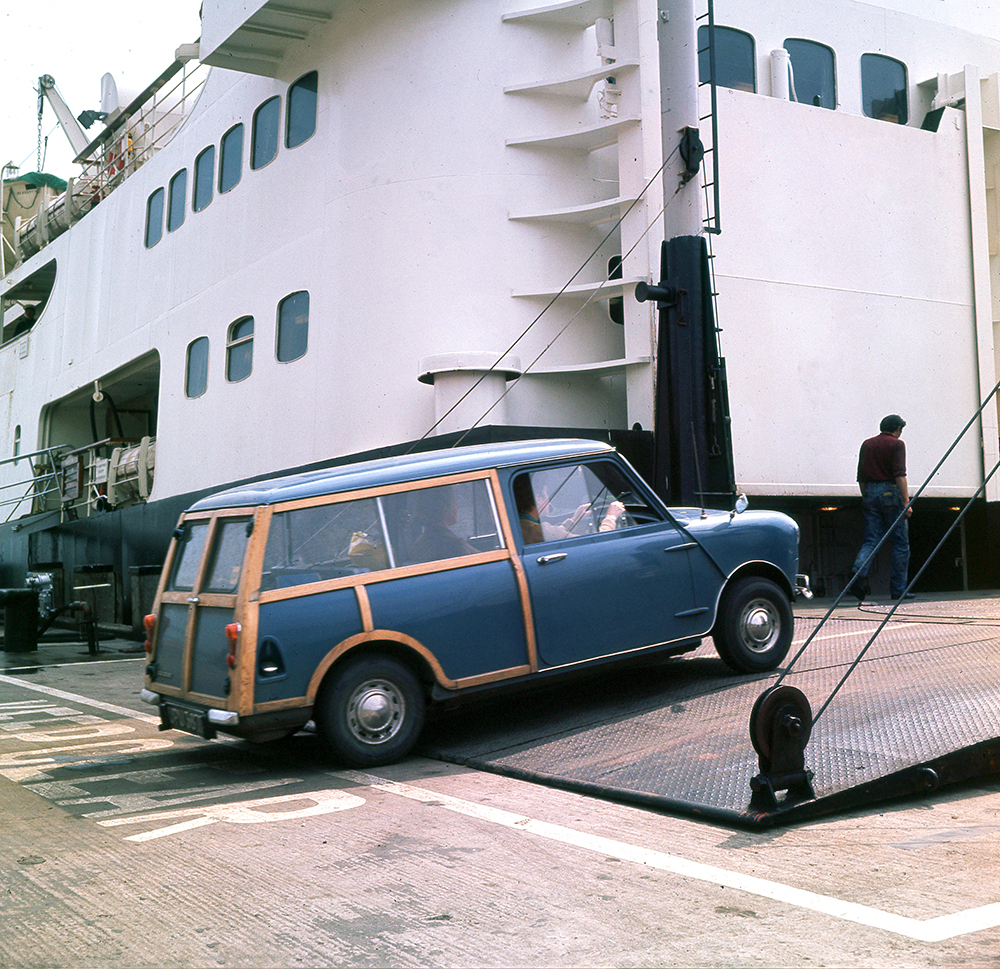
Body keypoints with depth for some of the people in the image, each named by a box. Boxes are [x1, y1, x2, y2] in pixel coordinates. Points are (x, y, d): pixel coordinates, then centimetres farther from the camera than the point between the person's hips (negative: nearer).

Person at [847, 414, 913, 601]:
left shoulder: (867, 444, 14)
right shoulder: (896, 444, -2)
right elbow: (899, 474, -13)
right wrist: (906, 501, -16)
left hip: (870, 493, 5)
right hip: (890, 493, -5)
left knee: (871, 540, 4)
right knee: (900, 543, 4)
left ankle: (858, 573, -22)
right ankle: (898, 589, 6)